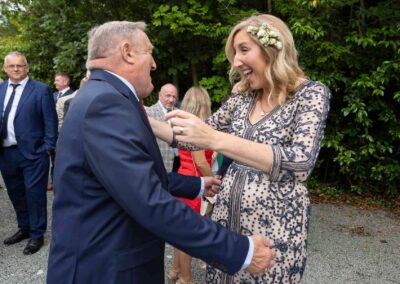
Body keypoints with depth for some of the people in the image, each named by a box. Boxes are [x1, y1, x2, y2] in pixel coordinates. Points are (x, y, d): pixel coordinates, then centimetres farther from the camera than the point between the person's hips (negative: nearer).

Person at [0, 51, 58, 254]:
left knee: (34, 194, 3)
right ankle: (24, 228, 36)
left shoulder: (41, 90, -6)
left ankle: (37, 235, 18)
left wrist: (48, 148, -12)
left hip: (32, 152, -5)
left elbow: (50, 121, -8)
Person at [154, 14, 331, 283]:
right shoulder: (241, 99, 5)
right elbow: (197, 139, 11)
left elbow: (300, 163, -26)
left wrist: (215, 139, -33)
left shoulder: (311, 93, -11)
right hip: (227, 220, 5)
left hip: (274, 229, -5)